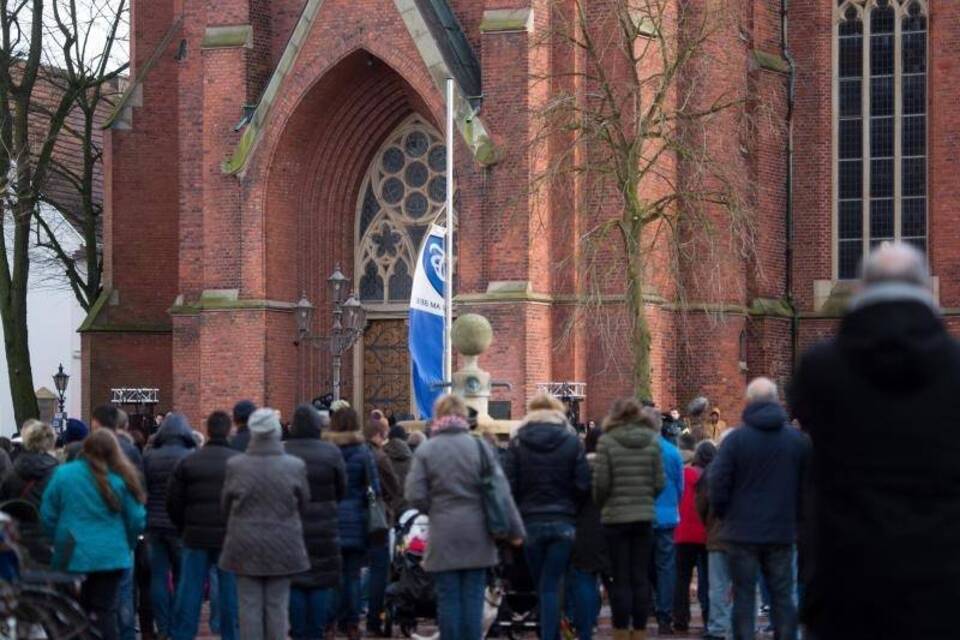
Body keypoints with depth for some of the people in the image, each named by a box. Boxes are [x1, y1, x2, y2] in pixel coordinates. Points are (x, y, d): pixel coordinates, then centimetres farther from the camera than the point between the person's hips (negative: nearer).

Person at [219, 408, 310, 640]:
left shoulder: (235, 465, -10)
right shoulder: (295, 466, -9)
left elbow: (225, 505, 3)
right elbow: (304, 504, 4)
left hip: (246, 547, 0)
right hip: (282, 548, 0)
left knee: (249, 605, 4)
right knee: (278, 606, 6)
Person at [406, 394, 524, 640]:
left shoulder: (425, 450, -4)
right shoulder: (480, 446, -1)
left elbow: (415, 495, -7)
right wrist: (515, 529, 3)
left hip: (443, 536, -1)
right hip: (477, 535, 1)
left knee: (448, 598, 4)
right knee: (473, 597, 6)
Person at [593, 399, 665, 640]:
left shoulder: (607, 442, -9)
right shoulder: (652, 441, 1)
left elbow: (601, 483, -9)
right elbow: (660, 483, 0)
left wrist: (601, 505, 9)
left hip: (615, 517, -3)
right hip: (644, 517, 3)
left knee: (621, 579, 2)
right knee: (641, 578, 8)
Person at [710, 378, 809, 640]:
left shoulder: (736, 439, -8)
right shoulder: (799, 440, 0)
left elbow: (718, 484, -8)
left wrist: (724, 515, 8)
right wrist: (795, 518, 14)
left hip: (743, 531, -2)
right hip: (783, 532, 2)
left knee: (744, 596, 3)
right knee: (782, 596, 8)